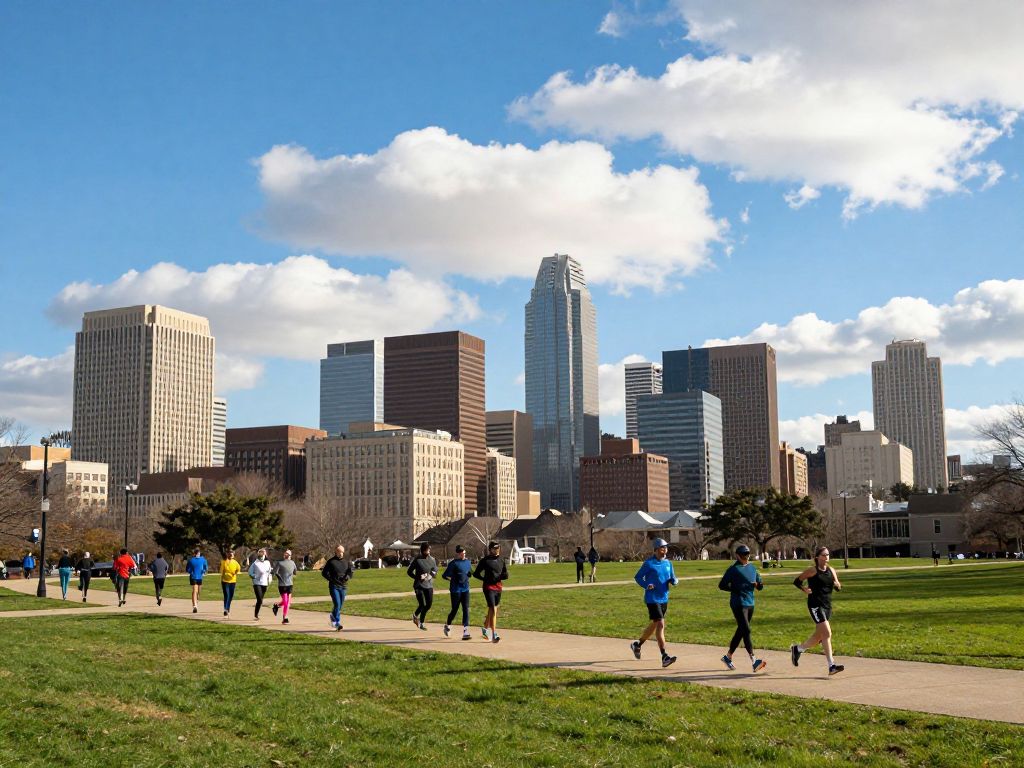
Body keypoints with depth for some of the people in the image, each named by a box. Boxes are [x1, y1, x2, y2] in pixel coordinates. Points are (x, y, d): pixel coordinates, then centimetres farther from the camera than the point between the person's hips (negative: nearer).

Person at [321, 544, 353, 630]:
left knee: (340, 605, 11)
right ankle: (337, 623, -9)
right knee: (337, 604, -15)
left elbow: (350, 572, 9)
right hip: (334, 586, -4)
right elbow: (324, 573, 2)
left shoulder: (346, 562, 10)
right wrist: (331, 579, -11)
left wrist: (347, 576, -13)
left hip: (343, 586, 4)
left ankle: (333, 616, 39)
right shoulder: (331, 562, -1)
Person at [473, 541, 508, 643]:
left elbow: (505, 574, 14)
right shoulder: (485, 560, -3)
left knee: (491, 610, 15)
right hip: (489, 588, -5)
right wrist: (486, 579, -9)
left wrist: (501, 576, -8)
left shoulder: (501, 561, 10)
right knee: (493, 610, -14)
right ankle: (494, 635, -18)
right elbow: (476, 574, 1)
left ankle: (485, 628, 35)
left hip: (498, 588, 5)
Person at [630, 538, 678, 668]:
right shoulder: (649, 563, -10)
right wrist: (646, 585, -20)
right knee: (660, 625, -15)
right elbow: (638, 577, -3)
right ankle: (664, 657, -17)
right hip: (652, 598, -7)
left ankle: (637, 645, 39)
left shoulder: (668, 563, 8)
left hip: (664, 599, 7)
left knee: (654, 625, 17)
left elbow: (673, 579, 13)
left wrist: (674, 581, -11)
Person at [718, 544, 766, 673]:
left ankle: (728, 657, 27)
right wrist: (736, 589, -15)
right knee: (746, 630, -15)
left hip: (750, 603, 7)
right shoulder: (733, 569, -5)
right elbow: (722, 585, -4)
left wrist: (758, 585, -6)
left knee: (741, 631, 12)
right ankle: (754, 661, -21)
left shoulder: (752, 567, 14)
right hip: (738, 604, -7)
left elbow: (759, 586, 18)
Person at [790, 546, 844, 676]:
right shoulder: (812, 571, -7)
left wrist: (837, 585, -10)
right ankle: (831, 666, -15)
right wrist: (804, 589, -16)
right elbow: (796, 581, 0)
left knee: (818, 636, 14)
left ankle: (797, 649, 37)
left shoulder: (831, 570, 10)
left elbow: (837, 587, 12)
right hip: (815, 605, -7)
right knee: (827, 633, -16)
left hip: (827, 606, 7)